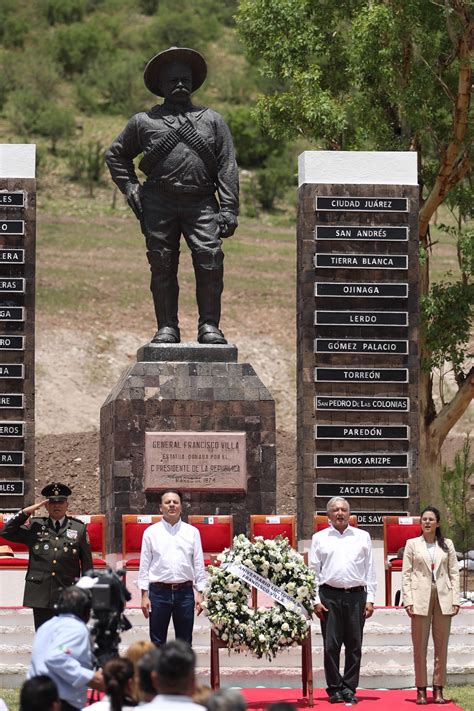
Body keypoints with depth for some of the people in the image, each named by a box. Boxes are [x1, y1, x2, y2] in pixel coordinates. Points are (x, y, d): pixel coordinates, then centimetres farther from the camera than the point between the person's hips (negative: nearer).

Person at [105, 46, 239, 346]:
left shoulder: (212, 120, 15)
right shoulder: (144, 122, 13)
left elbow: (228, 167, 9)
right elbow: (116, 155, 24)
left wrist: (229, 210, -1)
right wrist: (131, 189, 11)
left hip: (201, 203, 0)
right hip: (159, 203, 1)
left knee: (210, 261, -13)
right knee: (162, 266, 0)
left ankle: (209, 326, -6)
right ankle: (167, 327, 7)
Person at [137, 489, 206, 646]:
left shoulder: (192, 532, 6)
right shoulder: (151, 532, 3)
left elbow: (199, 564, 6)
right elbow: (144, 565, 2)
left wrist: (200, 593, -1)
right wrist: (144, 595, -3)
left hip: (185, 592, 1)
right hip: (159, 592, -1)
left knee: (185, 643, 8)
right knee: (157, 642, 4)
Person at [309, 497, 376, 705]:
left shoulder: (362, 537, 11)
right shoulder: (320, 538, 9)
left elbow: (370, 570, 10)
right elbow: (313, 571, 7)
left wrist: (370, 599, 3)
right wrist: (315, 600, -1)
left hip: (356, 596, 1)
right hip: (329, 596, -1)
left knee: (354, 646, 2)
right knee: (331, 645, -1)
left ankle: (349, 688, 8)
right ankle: (334, 689, 6)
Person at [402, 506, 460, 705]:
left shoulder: (447, 545, 10)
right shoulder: (412, 544, 6)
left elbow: (454, 573, 8)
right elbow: (406, 574, 2)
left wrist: (455, 599, -1)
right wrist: (408, 600, -7)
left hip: (443, 599, 2)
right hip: (421, 598, -1)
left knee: (441, 646, 3)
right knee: (420, 647, 0)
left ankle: (438, 690, 8)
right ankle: (421, 690, 4)